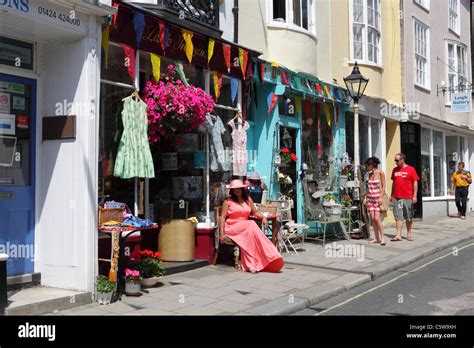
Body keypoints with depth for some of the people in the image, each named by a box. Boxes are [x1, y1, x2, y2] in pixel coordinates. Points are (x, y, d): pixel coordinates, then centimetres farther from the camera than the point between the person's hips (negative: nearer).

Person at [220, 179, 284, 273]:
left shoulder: (248, 199, 18)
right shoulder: (228, 201, 6)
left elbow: (255, 212, 24)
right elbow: (223, 217, 2)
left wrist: (263, 217, 3)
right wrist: (222, 233, -8)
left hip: (246, 227, 4)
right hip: (232, 228, -4)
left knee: (251, 230, -33)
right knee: (251, 224, -33)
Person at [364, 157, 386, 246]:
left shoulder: (380, 173, -5)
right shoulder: (370, 174, 12)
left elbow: (384, 186, -7)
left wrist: (381, 197, -14)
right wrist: (366, 197, 10)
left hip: (378, 197, -6)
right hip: (370, 198, 6)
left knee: (377, 218, -14)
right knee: (372, 219, 1)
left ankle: (382, 237, -7)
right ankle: (377, 238, 6)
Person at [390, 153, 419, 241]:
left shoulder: (411, 169, -3)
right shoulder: (395, 170, 10)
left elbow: (415, 183, -3)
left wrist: (414, 196, -8)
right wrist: (391, 195, 15)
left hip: (408, 197, -3)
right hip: (397, 197, 3)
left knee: (408, 217, 8)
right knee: (399, 217, -2)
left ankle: (409, 234, 20)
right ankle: (398, 235, -5)